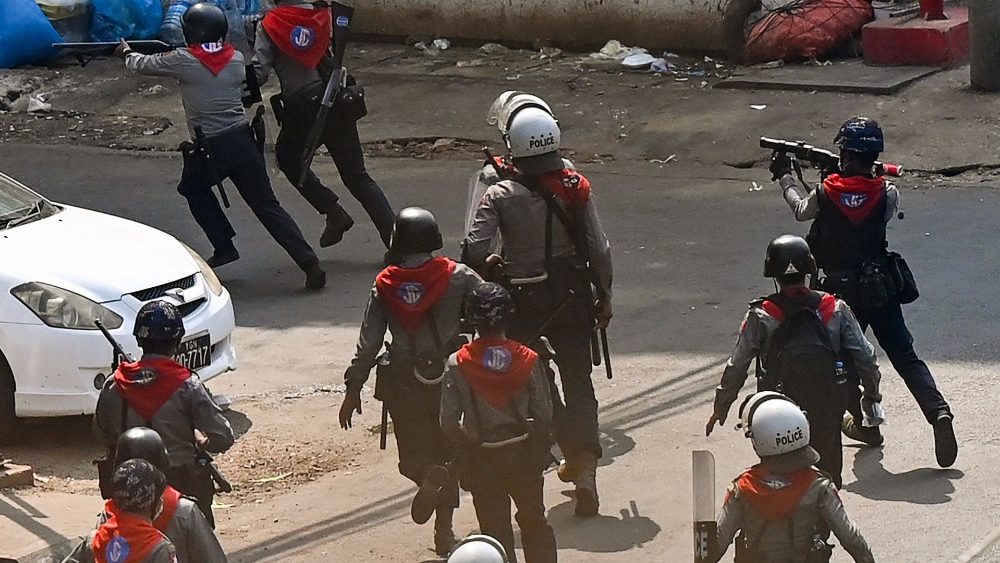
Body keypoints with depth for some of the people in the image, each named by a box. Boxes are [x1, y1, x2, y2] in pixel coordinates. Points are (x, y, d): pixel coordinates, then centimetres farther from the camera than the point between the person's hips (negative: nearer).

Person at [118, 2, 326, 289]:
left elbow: (143, 65, 10)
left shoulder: (183, 61, -5)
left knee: (194, 188, 28)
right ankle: (310, 263, -7)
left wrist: (127, 52, 34)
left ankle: (224, 248, 22)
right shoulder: (237, 58, 7)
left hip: (210, 150, -4)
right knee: (267, 205, 5)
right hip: (243, 142, 4)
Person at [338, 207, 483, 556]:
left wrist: (353, 389, 3)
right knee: (449, 454, 16)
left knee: (413, 456, 13)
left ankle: (430, 475, -23)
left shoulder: (385, 285, -4)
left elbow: (369, 342, -4)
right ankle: (444, 533, 11)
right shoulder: (460, 277, -6)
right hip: (450, 380, 0)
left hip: (404, 386, 0)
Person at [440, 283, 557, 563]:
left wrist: (467, 445, 8)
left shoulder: (457, 365, -11)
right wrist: (542, 450, 11)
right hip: (523, 453, 1)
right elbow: (544, 414, -6)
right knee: (535, 523, 20)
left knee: (495, 529, 7)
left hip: (482, 459, -1)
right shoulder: (529, 360, -9)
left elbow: (448, 423, -11)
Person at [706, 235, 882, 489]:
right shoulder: (835, 309, -8)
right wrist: (872, 395, 15)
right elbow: (865, 357, -2)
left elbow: (737, 366, -6)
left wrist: (721, 407, 8)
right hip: (827, 410, 1)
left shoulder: (760, 316, -12)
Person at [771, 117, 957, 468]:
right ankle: (938, 410, -18)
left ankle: (864, 424, 27)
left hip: (840, 290, -1)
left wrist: (784, 179, 33)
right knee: (905, 356, 2)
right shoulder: (887, 194, -8)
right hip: (880, 287, 1)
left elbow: (801, 210, 14)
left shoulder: (826, 193, -9)